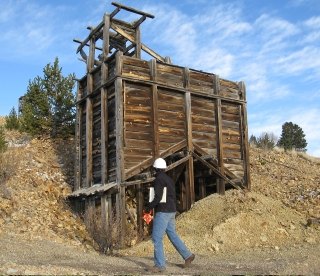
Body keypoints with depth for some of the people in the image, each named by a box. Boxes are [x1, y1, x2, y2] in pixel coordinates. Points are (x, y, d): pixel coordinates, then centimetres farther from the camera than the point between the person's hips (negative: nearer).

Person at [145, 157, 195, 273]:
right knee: (172, 235, 17)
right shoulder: (169, 179, 13)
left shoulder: (159, 179, -14)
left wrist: (148, 207, -9)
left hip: (162, 212, -9)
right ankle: (187, 255, 20)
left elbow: (158, 197, -21)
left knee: (157, 238, -5)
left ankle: (160, 265, -3)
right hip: (171, 211, 9)